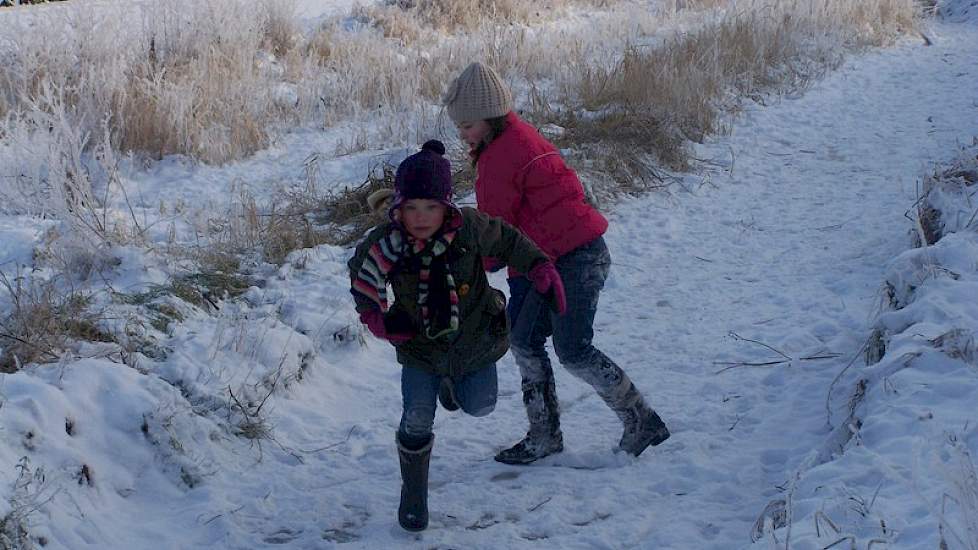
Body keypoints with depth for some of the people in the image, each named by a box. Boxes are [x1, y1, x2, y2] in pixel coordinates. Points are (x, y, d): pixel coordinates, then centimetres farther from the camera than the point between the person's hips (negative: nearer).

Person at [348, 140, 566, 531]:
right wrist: (372, 314, -15)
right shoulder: (385, 243, -25)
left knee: (479, 406, 16)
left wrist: (540, 267, -15)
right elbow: (360, 275, -2)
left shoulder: (469, 227, -26)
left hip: (474, 338, 1)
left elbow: (507, 241, -4)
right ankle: (413, 492, 19)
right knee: (416, 421, -5)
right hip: (420, 346, -1)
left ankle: (454, 382, 53)